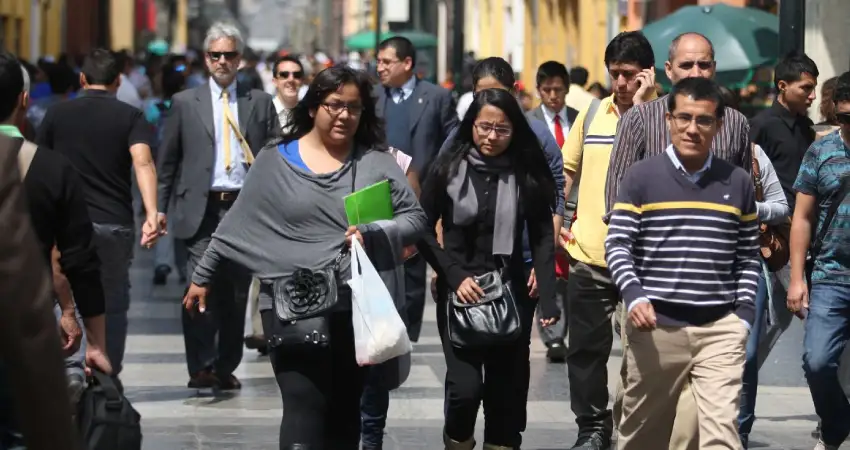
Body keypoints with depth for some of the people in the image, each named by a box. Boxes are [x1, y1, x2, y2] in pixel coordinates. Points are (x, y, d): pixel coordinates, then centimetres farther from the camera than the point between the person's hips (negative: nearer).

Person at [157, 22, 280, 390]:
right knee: (201, 287, -13)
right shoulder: (185, 103, 8)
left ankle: (226, 368, 15)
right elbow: (168, 160, 10)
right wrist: (161, 208, 5)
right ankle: (201, 366, -10)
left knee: (236, 293, 6)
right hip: (202, 208, -1)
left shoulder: (260, 103, 10)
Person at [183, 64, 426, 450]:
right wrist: (202, 276, 14)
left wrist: (374, 233, -18)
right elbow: (238, 224, 11)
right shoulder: (276, 160, 4)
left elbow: (414, 217, 1)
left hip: (357, 306, 2)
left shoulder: (376, 162, 4)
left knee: (345, 410, 9)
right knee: (304, 406, -13)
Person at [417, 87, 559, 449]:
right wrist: (455, 276, -11)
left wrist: (548, 298, -10)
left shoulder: (528, 174, 0)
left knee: (506, 391, 3)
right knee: (465, 387, -12)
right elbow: (423, 229, 0)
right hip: (458, 293, -1)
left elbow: (542, 239, -1)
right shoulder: (449, 168, -3)